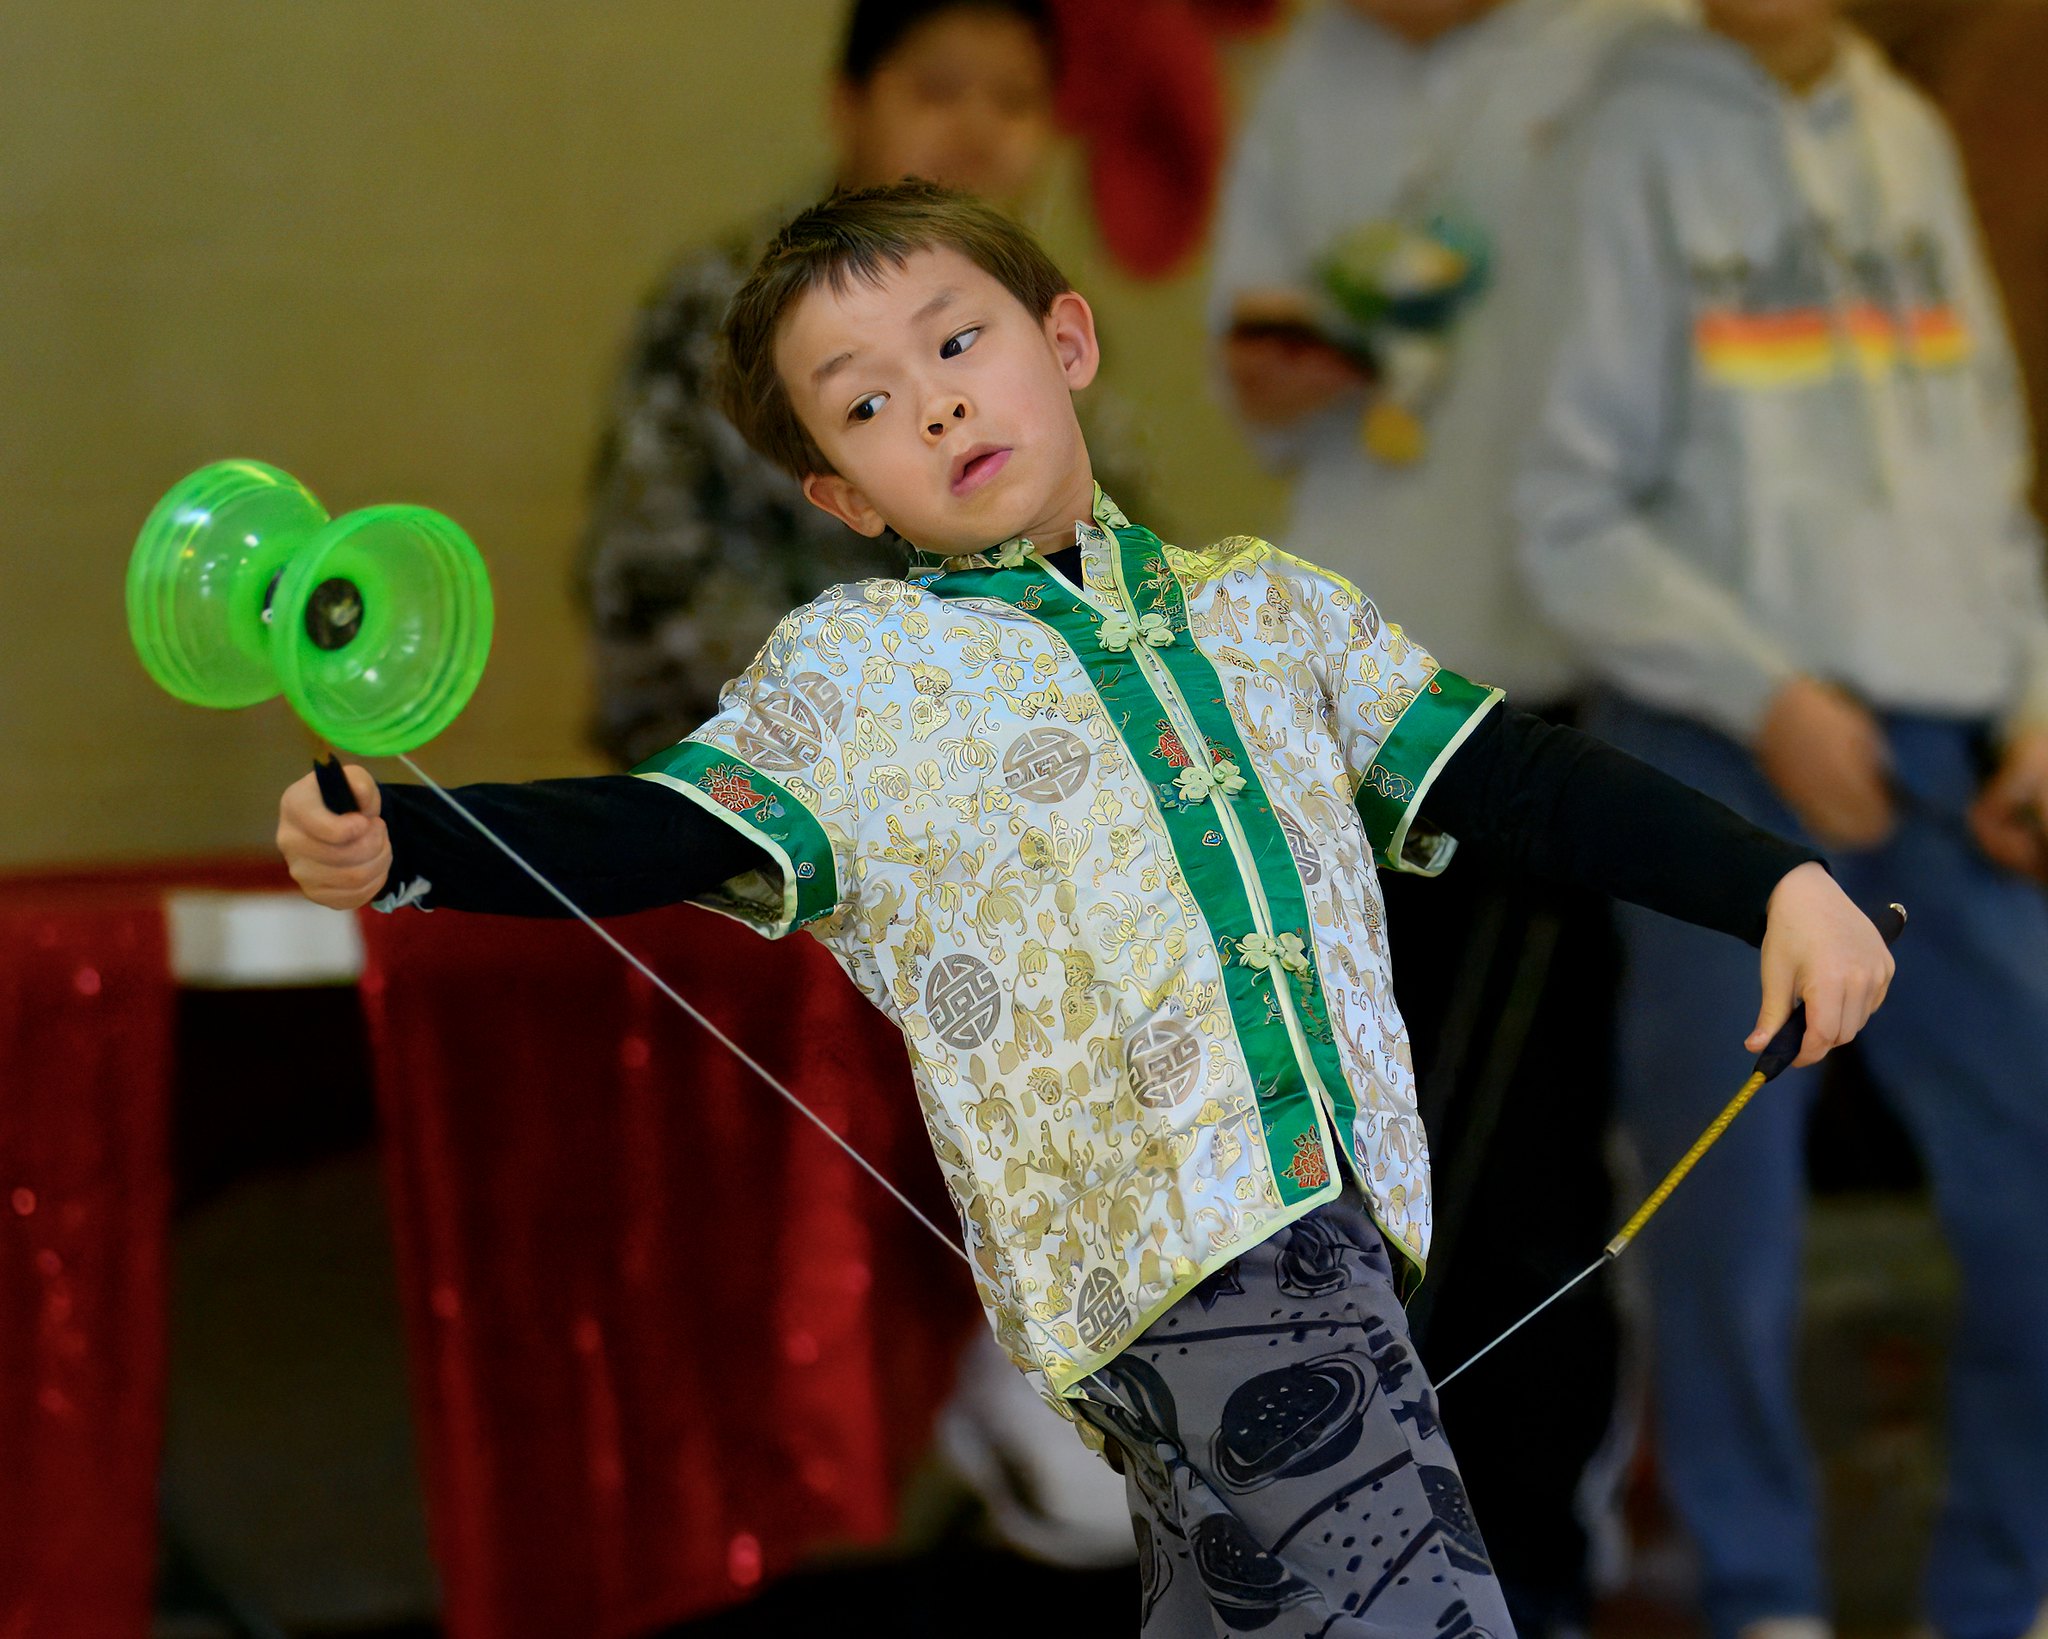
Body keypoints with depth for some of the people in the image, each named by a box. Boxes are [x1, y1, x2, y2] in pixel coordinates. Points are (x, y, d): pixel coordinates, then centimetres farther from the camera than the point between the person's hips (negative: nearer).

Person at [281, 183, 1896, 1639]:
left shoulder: (1265, 606, 20)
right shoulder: (853, 671, 8)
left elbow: (1510, 780, 18)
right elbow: (649, 836, -3)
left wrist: (1779, 882, 10)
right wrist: (394, 842, -20)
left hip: (1335, 1208, 5)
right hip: (1164, 1210, -5)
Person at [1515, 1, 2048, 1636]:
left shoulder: (1914, 138, 14)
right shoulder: (1638, 142, -2)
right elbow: (1577, 519, -4)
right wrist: (1770, 698, -14)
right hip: (1718, 761, -4)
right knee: (1731, 1208, -1)